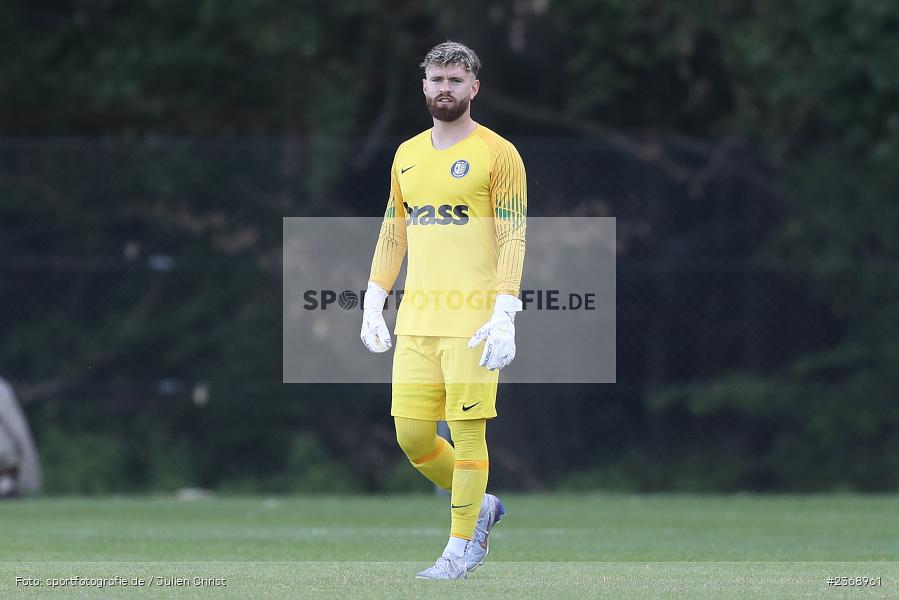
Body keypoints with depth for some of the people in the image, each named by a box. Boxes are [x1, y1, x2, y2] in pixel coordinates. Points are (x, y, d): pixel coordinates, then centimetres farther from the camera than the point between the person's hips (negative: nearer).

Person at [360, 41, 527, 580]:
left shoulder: (497, 154, -3)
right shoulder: (407, 155, 15)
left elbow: (513, 240, -8)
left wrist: (504, 318, -16)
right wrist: (374, 304, 13)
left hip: (473, 321, -6)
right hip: (416, 320, 6)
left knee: (466, 430, -5)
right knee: (411, 434, 3)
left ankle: (461, 549, 5)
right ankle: (480, 506, 26)